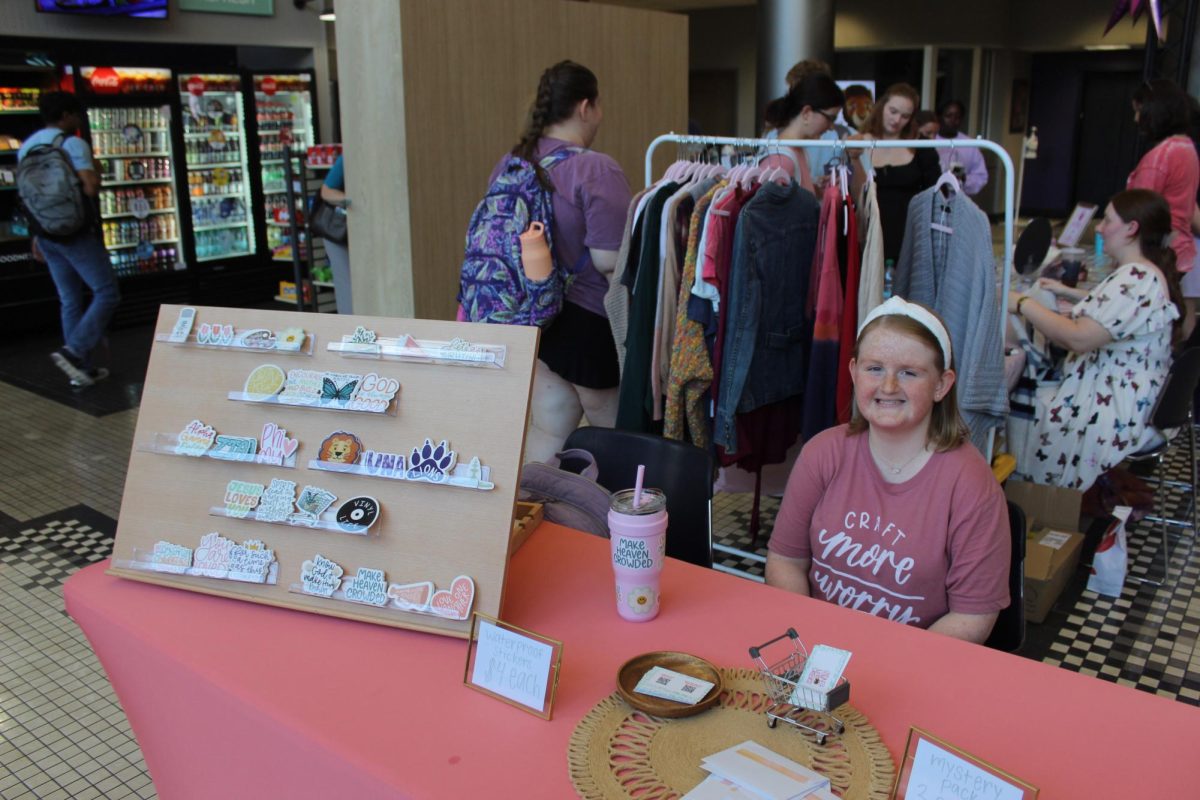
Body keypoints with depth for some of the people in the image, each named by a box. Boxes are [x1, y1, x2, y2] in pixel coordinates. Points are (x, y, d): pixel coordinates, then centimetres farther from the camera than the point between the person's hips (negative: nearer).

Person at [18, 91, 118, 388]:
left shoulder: (26, 147, 11)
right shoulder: (73, 144, -11)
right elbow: (90, 188, -22)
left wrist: (37, 234, 22)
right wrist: (96, 175, 0)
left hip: (47, 233, 7)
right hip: (77, 232, -7)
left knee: (70, 302, 12)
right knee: (107, 293, 0)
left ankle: (83, 369, 14)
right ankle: (74, 351, -13)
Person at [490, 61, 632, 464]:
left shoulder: (510, 164, 5)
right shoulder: (597, 170, -19)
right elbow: (609, 260, -23)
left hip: (533, 320, 7)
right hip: (590, 324, -7)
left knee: (548, 429, 15)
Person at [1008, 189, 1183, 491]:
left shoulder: (1135, 279, -25)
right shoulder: (1151, 273, 9)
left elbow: (1078, 338, -31)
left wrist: (1023, 304, -22)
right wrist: (1067, 292, 21)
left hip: (1117, 415, -10)